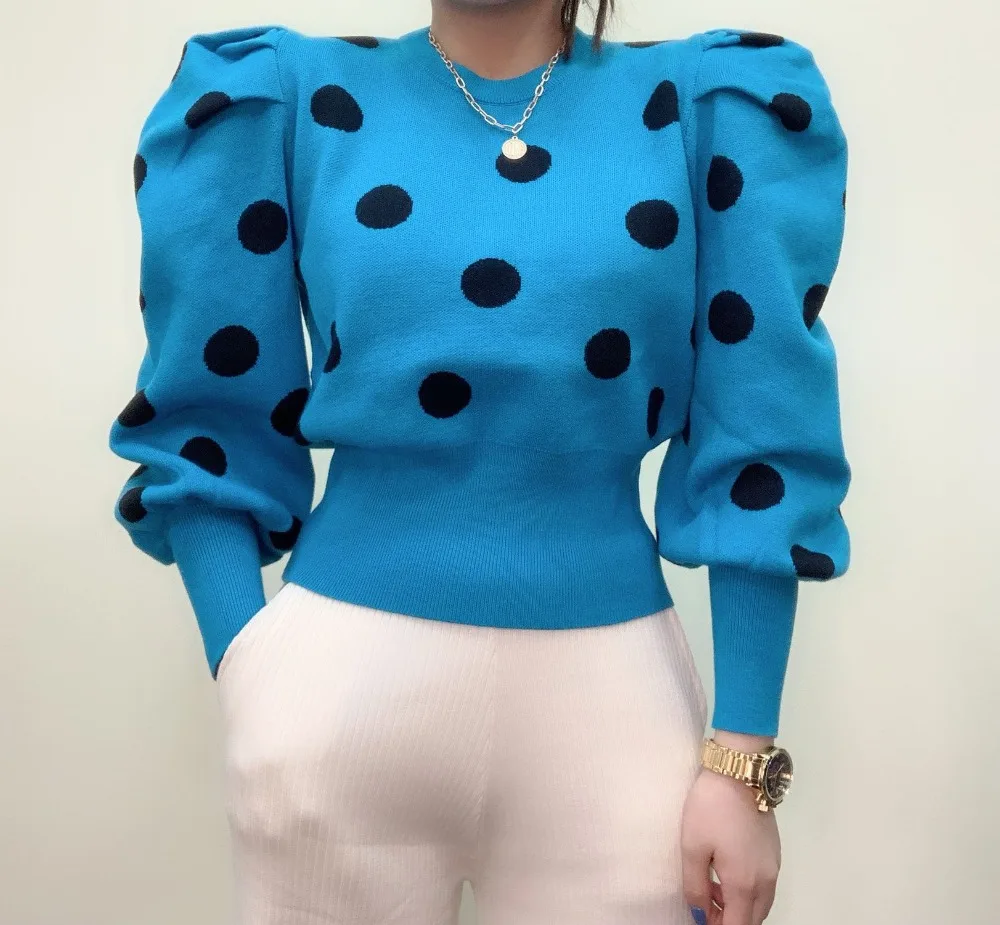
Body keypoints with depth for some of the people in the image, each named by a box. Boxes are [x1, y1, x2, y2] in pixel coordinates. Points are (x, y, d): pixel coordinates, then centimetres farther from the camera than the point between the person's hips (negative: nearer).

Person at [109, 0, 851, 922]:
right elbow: (209, 430, 3)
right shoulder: (285, 97, 2)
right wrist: (249, 683, -5)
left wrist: (743, 760, -3)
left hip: (609, 681, 0)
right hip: (342, 674, 1)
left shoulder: (712, 107, 1)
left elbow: (756, 446, -1)